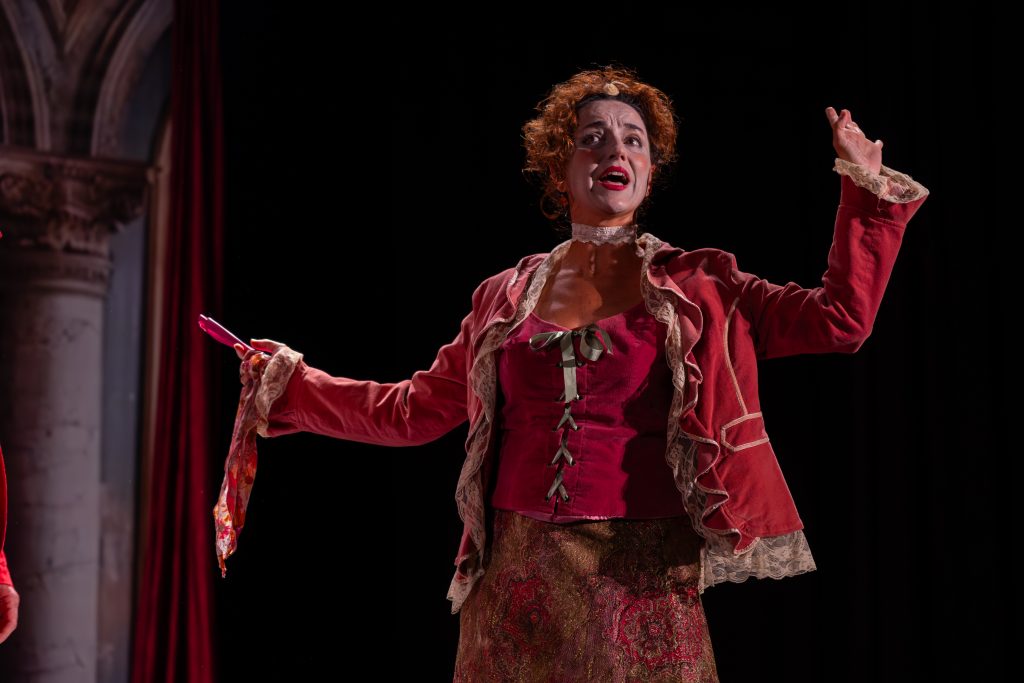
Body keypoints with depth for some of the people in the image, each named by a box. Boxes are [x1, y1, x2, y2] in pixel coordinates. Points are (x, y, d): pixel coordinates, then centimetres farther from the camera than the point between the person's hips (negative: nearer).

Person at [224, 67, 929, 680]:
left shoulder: (698, 288, 4)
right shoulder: (507, 296, 10)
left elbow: (840, 319, -2)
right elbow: (414, 409, 16)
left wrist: (868, 189, -4)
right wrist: (291, 384, 14)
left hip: (642, 588, -2)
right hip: (519, 582, 2)